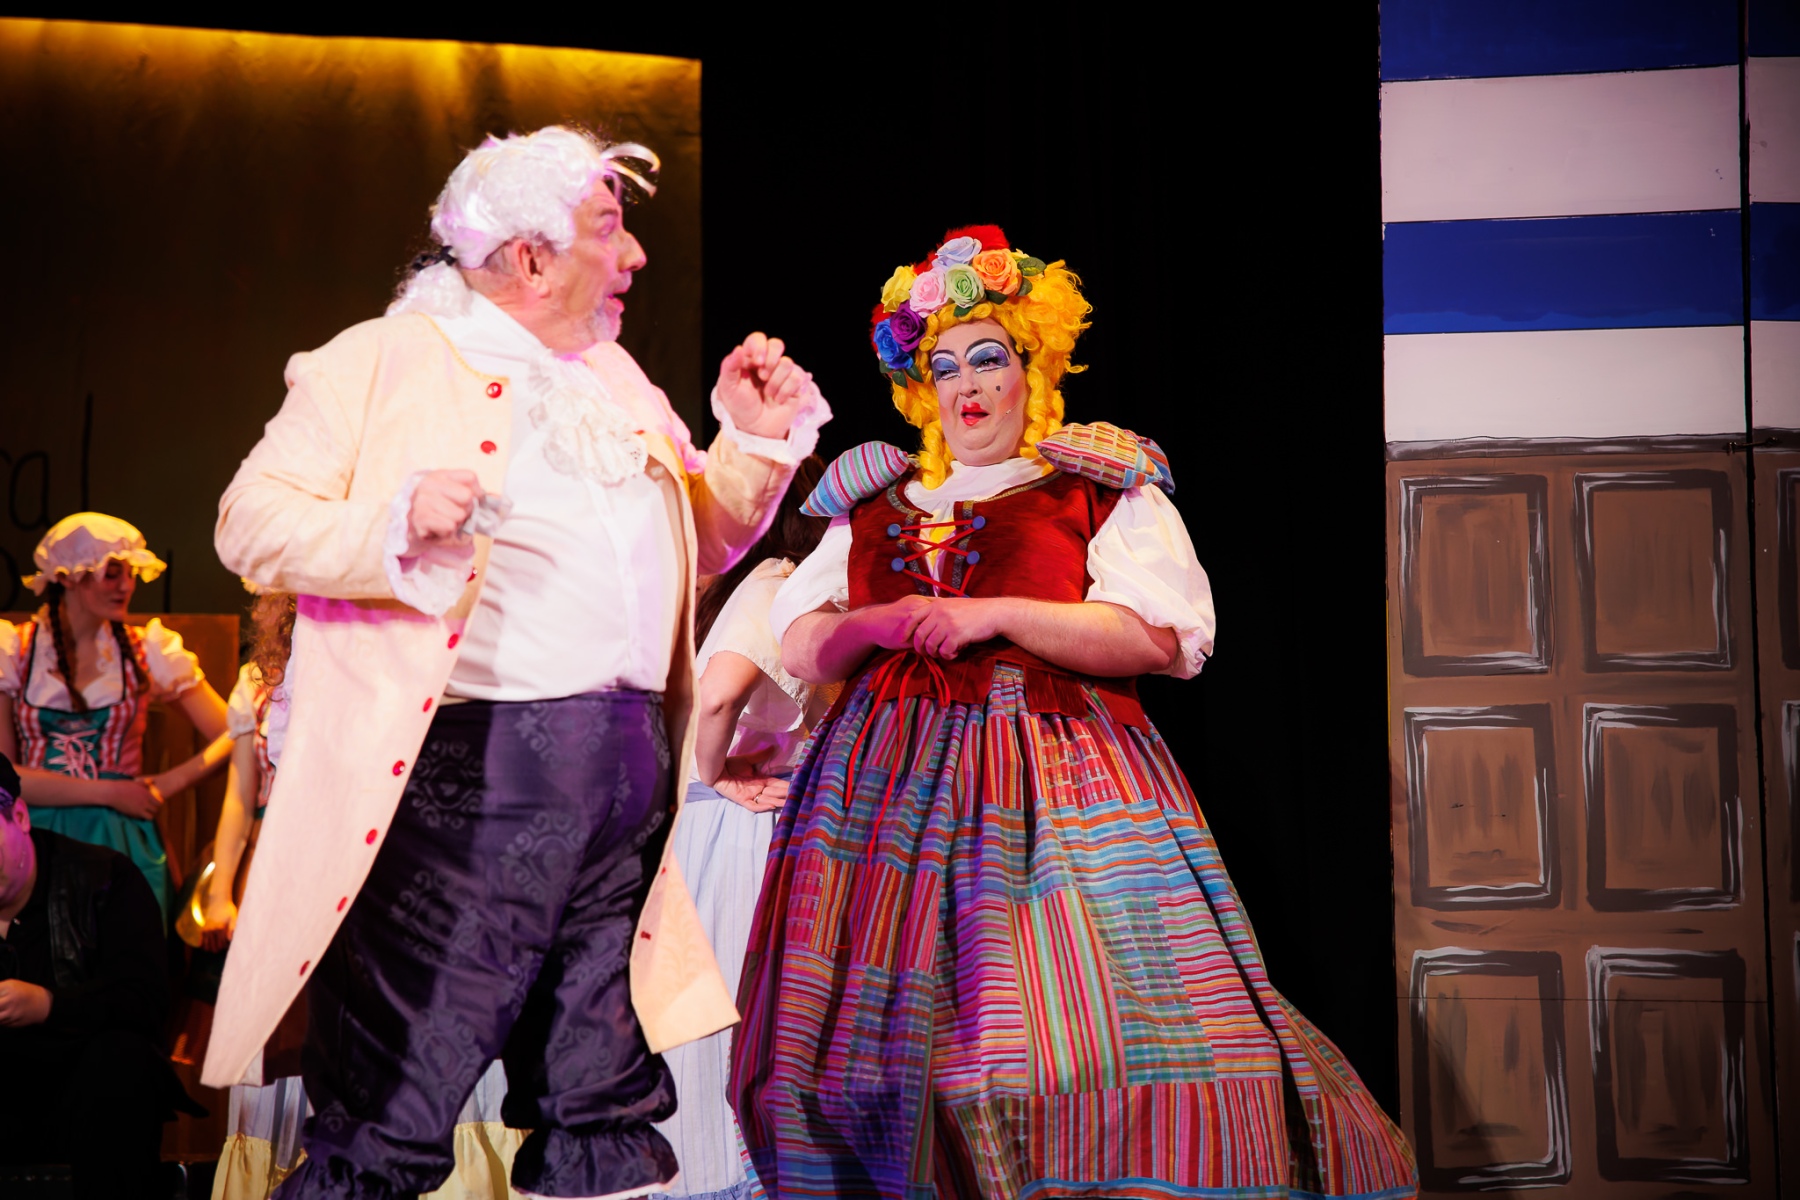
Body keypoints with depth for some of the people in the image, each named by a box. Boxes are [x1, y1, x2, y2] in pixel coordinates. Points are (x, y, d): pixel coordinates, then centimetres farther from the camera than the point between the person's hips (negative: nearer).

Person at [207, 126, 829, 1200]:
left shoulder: (617, 379, 22)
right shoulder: (383, 362, 1)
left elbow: (702, 544, 28)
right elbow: (254, 520, -4)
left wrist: (757, 444, 12)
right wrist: (397, 523, -20)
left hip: (631, 779, 7)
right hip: (472, 772, -7)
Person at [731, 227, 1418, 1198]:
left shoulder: (1101, 488, 8)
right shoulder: (875, 504, 21)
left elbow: (1160, 637, -5)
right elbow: (798, 646, 16)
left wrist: (998, 614, -11)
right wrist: (877, 622, -5)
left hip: (1052, 779, -4)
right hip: (889, 776, 4)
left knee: (1071, 1026, -15)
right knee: (874, 1034, -2)